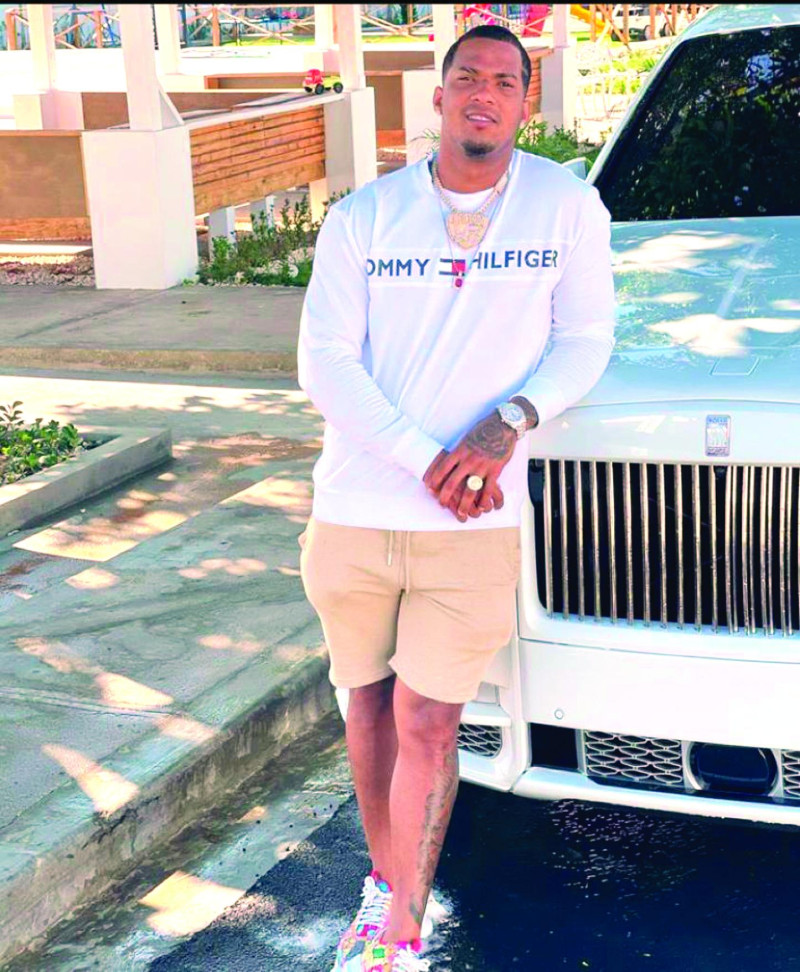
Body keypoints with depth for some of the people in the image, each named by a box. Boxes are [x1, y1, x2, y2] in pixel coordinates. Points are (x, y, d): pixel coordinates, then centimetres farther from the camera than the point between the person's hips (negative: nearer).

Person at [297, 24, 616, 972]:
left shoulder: (568, 206, 0)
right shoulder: (363, 216, 1)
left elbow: (585, 342, 3)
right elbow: (324, 366, -6)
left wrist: (507, 424, -16)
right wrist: (428, 463, -16)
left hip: (473, 531, -2)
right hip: (352, 513, 2)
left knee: (427, 725, -1)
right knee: (368, 702, 16)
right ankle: (384, 882, 38)